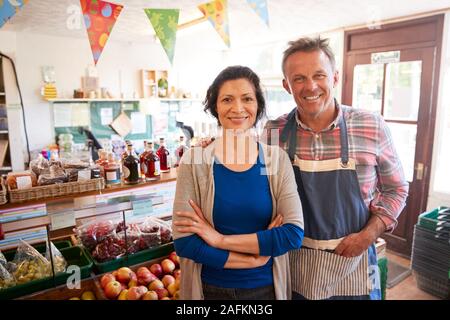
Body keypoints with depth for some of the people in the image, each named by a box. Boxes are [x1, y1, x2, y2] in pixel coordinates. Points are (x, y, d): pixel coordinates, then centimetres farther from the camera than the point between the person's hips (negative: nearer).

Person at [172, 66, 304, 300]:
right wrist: (253, 259, -16)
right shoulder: (194, 160, -13)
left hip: (266, 288, 2)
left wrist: (221, 239, -20)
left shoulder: (277, 159, -9)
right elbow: (184, 242, -16)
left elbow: (294, 233, -15)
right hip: (211, 289, -1)